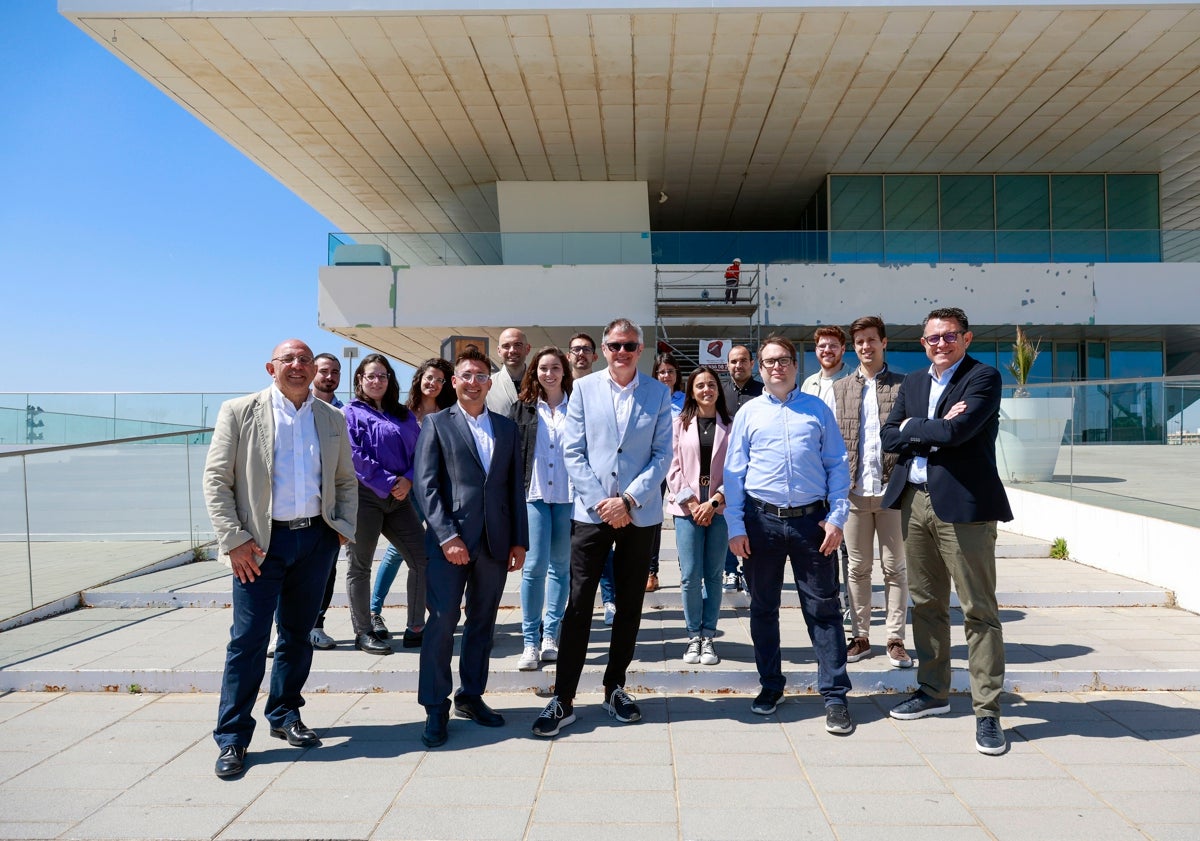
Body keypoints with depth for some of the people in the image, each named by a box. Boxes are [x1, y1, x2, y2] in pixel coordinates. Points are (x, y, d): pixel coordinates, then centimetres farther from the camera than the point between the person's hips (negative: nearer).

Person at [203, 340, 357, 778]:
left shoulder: (332, 419, 8)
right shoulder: (239, 412, -2)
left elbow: (346, 482, 15)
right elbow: (216, 479, -4)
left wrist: (344, 528, 1)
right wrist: (233, 540, -11)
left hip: (316, 540, 4)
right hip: (261, 543, -3)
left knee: (298, 635, 14)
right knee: (248, 639, -1)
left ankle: (284, 716, 31)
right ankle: (232, 738, 12)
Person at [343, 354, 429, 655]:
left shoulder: (404, 415, 16)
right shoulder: (351, 413, 2)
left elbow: (418, 450, 10)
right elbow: (355, 457, -9)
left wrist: (408, 480, -8)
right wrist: (388, 483, -13)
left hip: (399, 498, 5)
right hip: (364, 496, -5)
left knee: (422, 559, 1)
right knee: (360, 565, 3)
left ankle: (415, 627, 11)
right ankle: (363, 632, 14)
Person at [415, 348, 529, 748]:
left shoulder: (507, 428, 14)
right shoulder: (437, 424, 4)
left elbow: (516, 487, 12)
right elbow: (426, 484, -4)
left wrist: (519, 540, 6)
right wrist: (446, 535, -14)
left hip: (495, 541, 4)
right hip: (450, 538, -3)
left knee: (483, 623, 11)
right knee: (442, 621, -5)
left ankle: (471, 696, 24)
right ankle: (435, 707, 7)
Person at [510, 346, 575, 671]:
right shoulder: (524, 408, 7)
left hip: (568, 496, 0)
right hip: (534, 494, 0)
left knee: (560, 566, 8)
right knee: (534, 566, -7)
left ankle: (550, 635, 20)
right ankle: (530, 642, 1)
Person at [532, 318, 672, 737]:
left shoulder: (658, 393, 3)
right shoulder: (584, 389, 2)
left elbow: (662, 455, 0)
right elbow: (573, 452, -1)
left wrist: (628, 499, -10)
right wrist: (601, 502, -9)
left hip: (640, 514, 1)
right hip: (592, 511, -1)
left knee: (630, 605, 11)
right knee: (579, 604, -2)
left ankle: (615, 687, 27)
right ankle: (563, 699, 7)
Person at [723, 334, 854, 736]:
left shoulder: (818, 410, 7)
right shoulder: (748, 413, 6)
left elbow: (837, 466, 5)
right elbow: (734, 472, 4)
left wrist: (837, 516, -5)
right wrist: (735, 526, -2)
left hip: (811, 519, -1)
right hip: (761, 521, 1)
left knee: (823, 608, 2)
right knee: (763, 607, 11)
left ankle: (835, 695, 11)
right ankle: (770, 686, 26)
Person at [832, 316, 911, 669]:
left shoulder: (903, 385, 4)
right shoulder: (840, 388, 10)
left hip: (893, 488, -1)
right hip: (854, 490, 2)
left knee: (895, 567, 5)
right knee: (858, 567, 9)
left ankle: (895, 640, 14)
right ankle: (860, 636, 19)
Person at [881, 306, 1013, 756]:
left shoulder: (983, 377, -5)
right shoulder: (912, 382, 15)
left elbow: (956, 431, -19)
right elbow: (888, 437, 6)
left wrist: (912, 427, -3)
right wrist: (934, 430, -10)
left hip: (963, 504, -6)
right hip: (915, 502, 7)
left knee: (979, 609, -1)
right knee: (926, 603, 15)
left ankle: (987, 711, 8)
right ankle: (933, 692, 30)